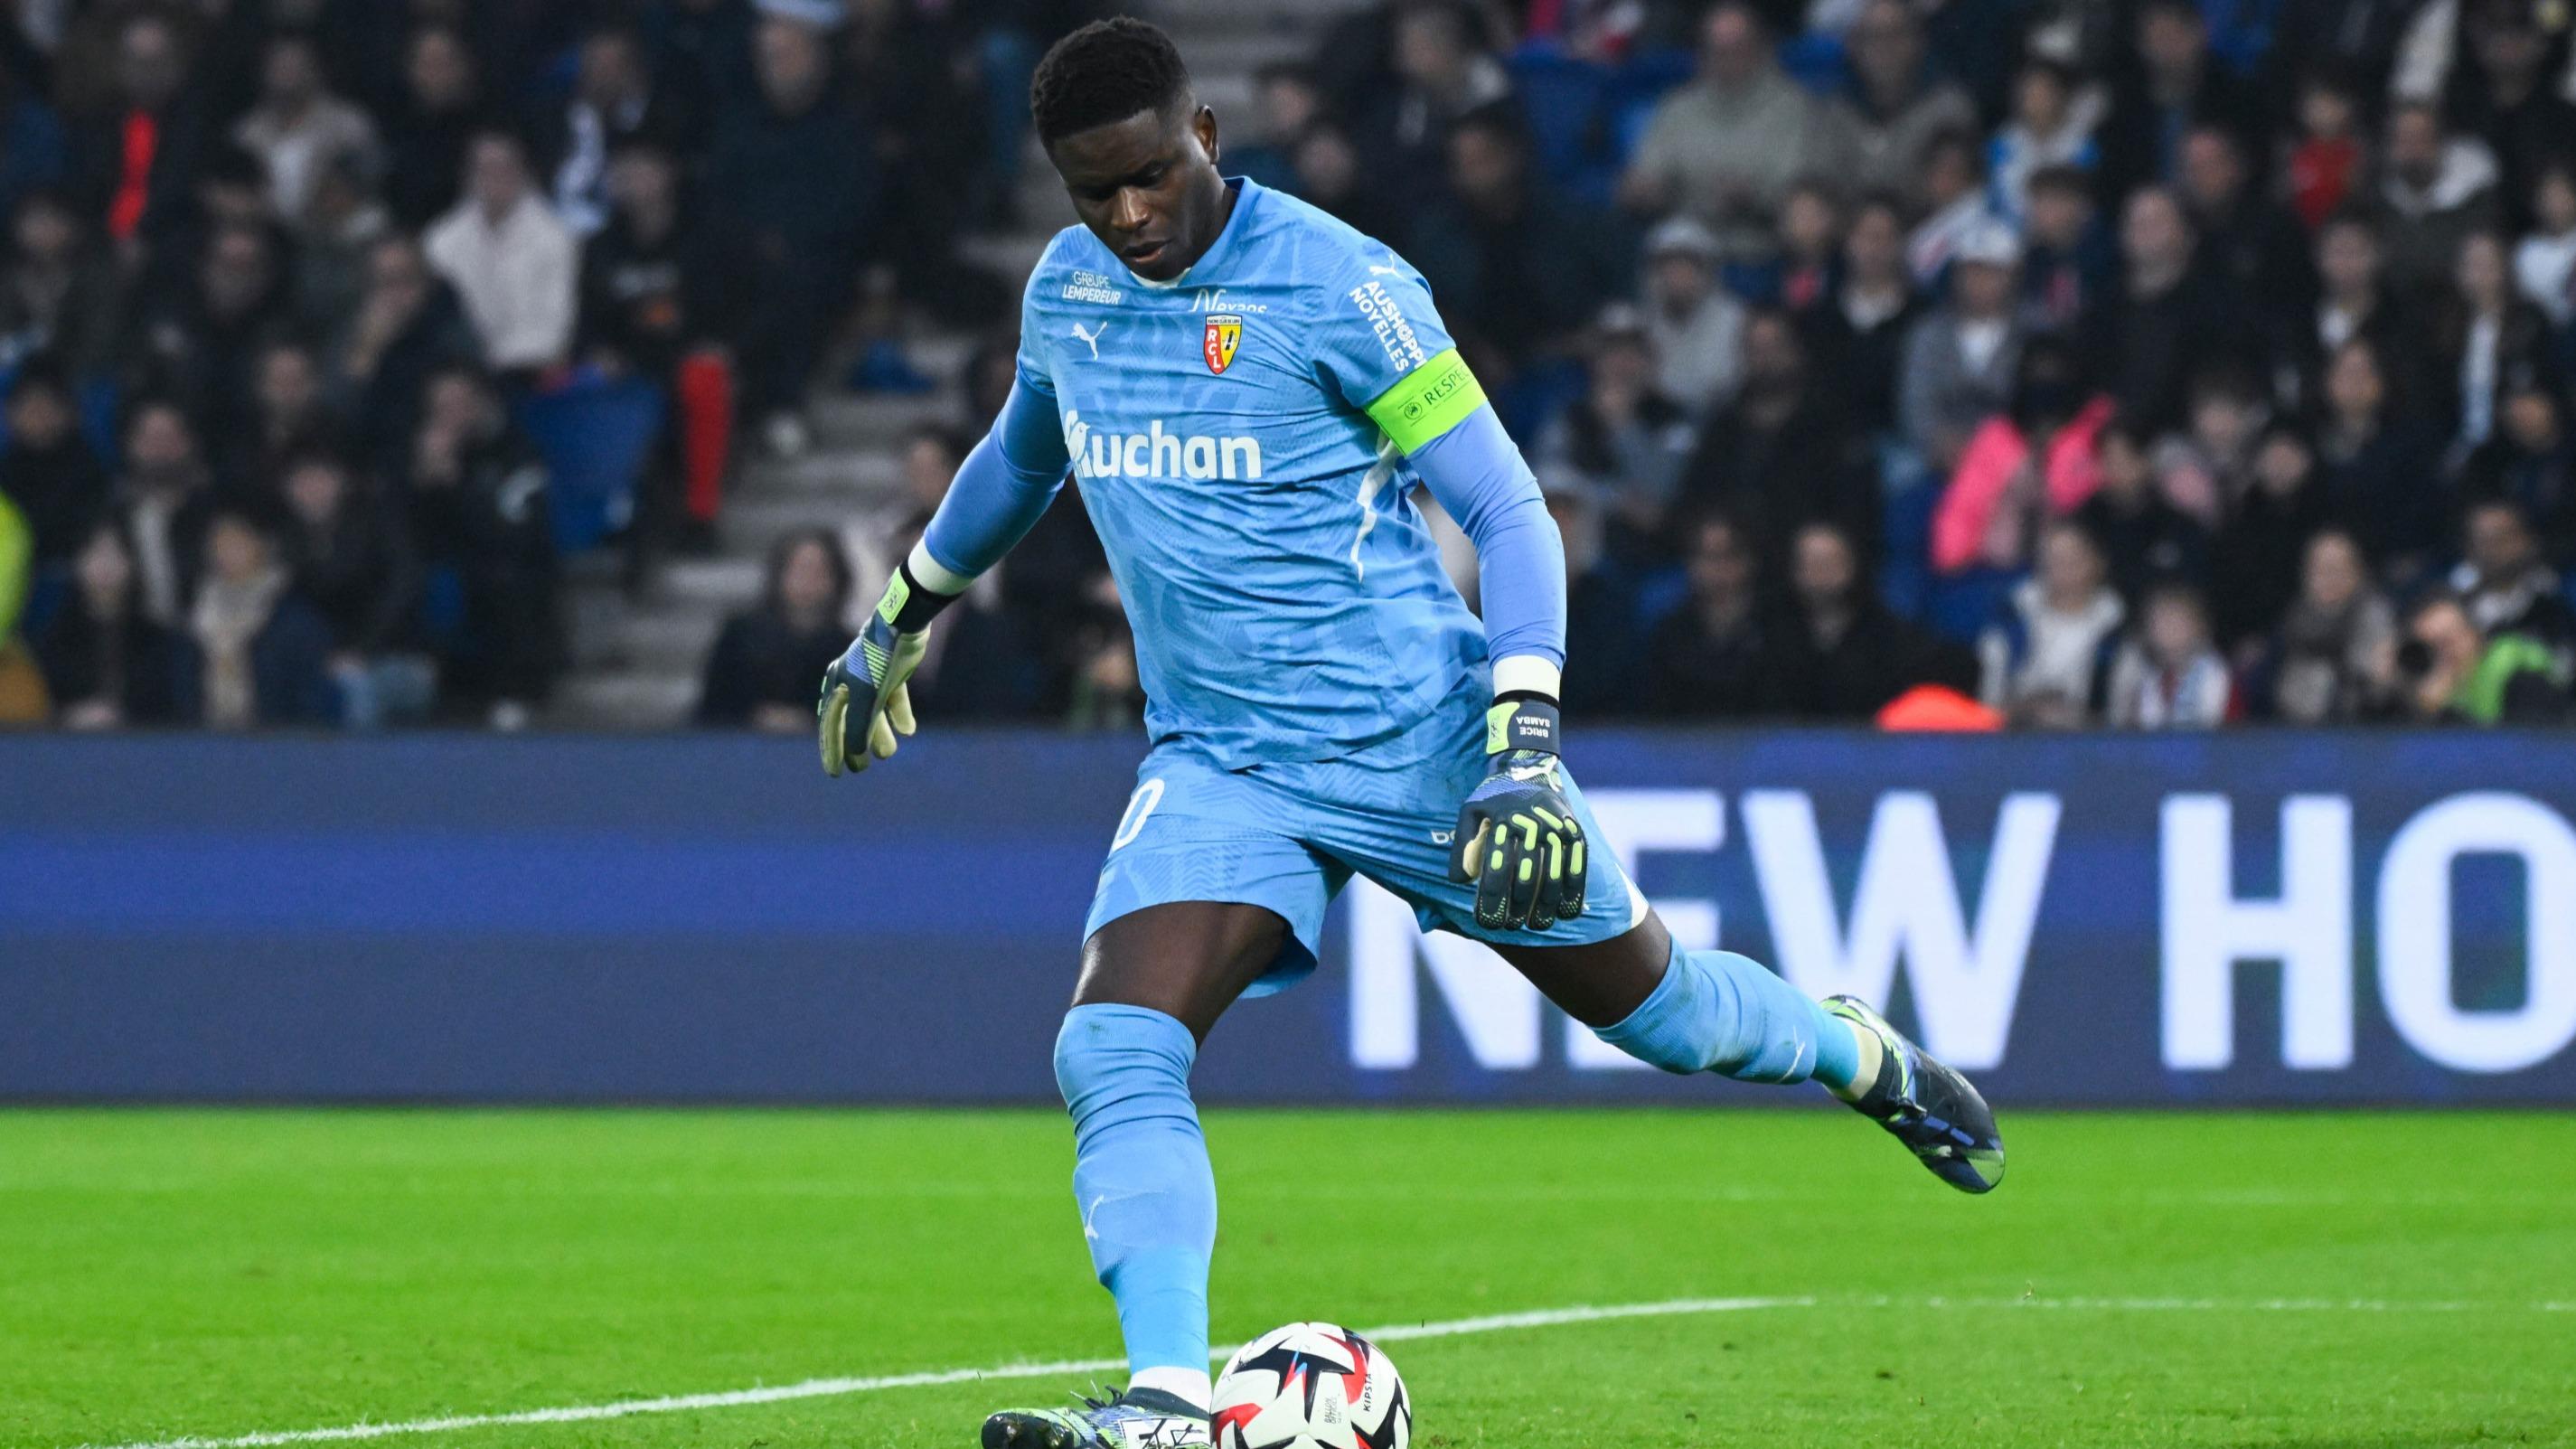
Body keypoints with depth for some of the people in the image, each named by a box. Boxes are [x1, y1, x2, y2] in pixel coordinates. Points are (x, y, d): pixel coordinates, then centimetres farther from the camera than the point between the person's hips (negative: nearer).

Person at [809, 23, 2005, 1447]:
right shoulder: (1064, 290, 2)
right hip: (1216, 766, 4)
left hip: (1417, 732, -4)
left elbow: (1507, 511, -14)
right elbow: (1020, 456, 25)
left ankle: (1864, 1056, 46)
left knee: (1629, 991, 14)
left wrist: (1524, 745, -24)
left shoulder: (1337, 285, -16)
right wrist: (899, 621, 34)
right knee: (1113, 1052, -21)